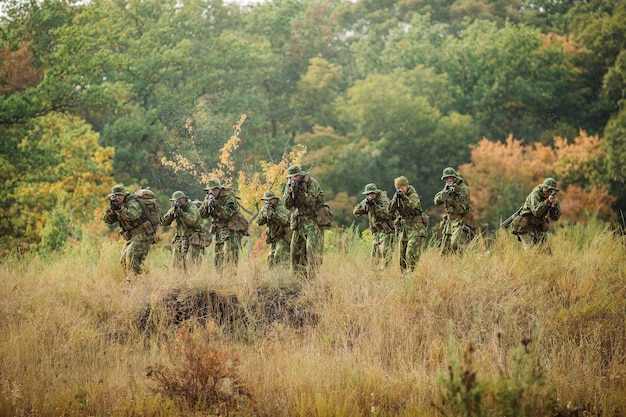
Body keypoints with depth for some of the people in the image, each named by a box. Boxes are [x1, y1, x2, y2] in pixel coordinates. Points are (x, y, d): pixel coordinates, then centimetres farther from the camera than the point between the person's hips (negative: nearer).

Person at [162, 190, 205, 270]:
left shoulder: (192, 207, -10)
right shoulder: (174, 208, 7)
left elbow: (191, 220, -29)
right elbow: (165, 222, -2)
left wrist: (179, 211, -36)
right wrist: (172, 211, -17)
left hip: (194, 239, -6)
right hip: (180, 239, 6)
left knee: (195, 263, -12)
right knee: (176, 262, -1)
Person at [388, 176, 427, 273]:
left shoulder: (413, 195, -6)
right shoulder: (396, 196, 9)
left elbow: (413, 205, -27)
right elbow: (390, 212, -1)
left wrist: (404, 197, -42)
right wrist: (395, 199, -15)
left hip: (415, 228, -6)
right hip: (402, 228, 6)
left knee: (412, 254, -16)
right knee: (402, 256, 5)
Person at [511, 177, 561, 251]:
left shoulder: (552, 196, 1)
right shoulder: (535, 195, -16)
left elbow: (555, 217, -3)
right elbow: (536, 212, -29)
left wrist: (555, 204, -20)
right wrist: (547, 201, -35)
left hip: (539, 229, 6)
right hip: (526, 227, -6)